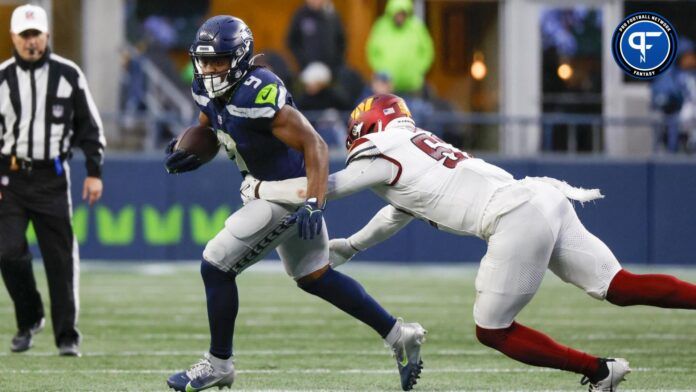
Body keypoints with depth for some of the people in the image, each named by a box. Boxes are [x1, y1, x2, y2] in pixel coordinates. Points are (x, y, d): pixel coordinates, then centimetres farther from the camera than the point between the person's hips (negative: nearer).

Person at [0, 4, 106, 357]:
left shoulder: (68, 74, 5)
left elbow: (89, 126, 9)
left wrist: (94, 172, 2)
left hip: (52, 178, 0)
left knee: (61, 258, -3)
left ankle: (67, 337, 3)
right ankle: (29, 320, 11)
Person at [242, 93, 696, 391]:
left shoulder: (383, 155, 5)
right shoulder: (419, 146, 29)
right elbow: (400, 213, 44)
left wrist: (262, 189, 24)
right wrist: (350, 247, 50)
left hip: (518, 219, -8)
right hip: (547, 199, 8)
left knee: (493, 330, 4)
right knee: (620, 287, 1)